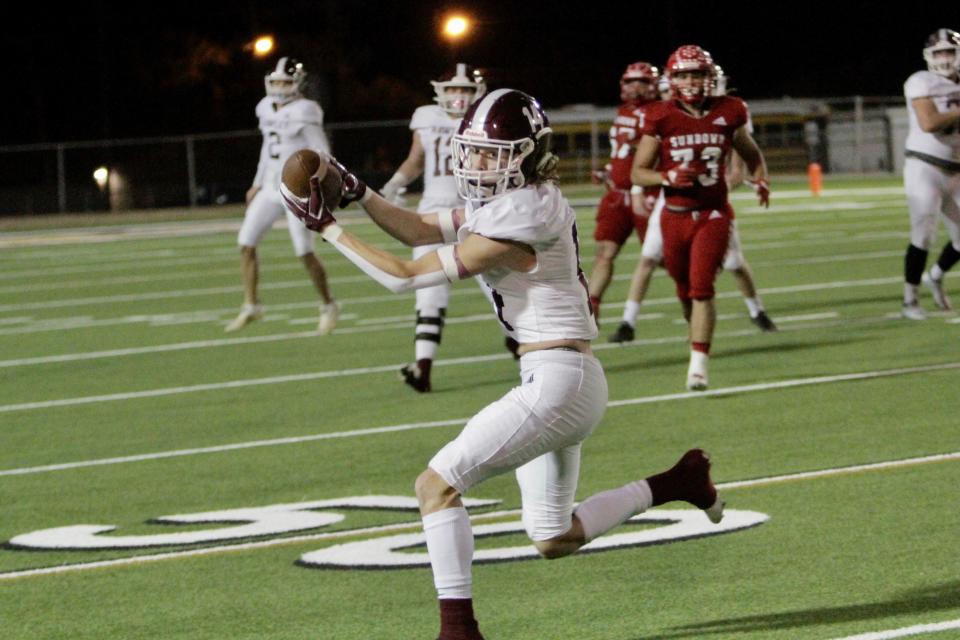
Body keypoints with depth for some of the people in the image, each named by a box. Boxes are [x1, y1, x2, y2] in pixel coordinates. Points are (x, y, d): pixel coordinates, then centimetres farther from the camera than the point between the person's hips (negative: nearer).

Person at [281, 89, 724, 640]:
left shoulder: (516, 223, -18)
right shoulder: (513, 198, 10)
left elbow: (406, 276, -16)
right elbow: (419, 230, 12)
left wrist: (328, 228, -12)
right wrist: (358, 193, -2)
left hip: (556, 381, -10)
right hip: (565, 383, 10)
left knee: (438, 485, -10)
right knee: (554, 541, 20)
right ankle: (677, 483, 24)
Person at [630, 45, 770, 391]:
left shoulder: (727, 113, 0)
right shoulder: (662, 118, -5)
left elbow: (751, 155, 18)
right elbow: (638, 172, 0)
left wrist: (760, 181, -2)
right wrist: (668, 177, -19)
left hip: (714, 214, -1)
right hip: (675, 216, 1)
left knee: (701, 287, -15)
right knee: (684, 288, 13)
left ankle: (698, 365, -17)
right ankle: (697, 333, 44)